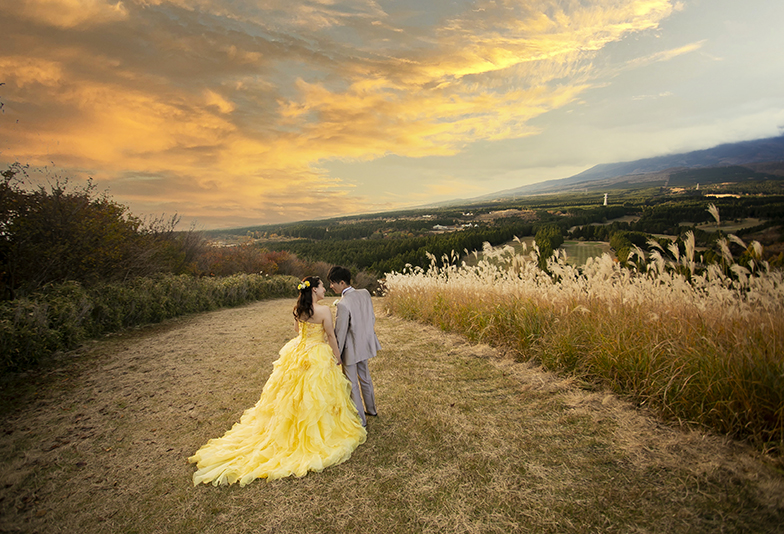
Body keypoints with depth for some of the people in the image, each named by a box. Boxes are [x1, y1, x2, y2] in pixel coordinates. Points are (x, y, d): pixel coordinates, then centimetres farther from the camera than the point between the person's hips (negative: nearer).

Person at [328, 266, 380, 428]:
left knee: (352, 385, 10)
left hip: (351, 349, -8)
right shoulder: (365, 293, -7)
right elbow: (372, 318, 5)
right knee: (364, 377, 26)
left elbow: (340, 333, -21)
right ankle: (371, 409, 45)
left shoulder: (343, 304, -28)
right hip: (365, 344, 8)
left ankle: (360, 419, 24)